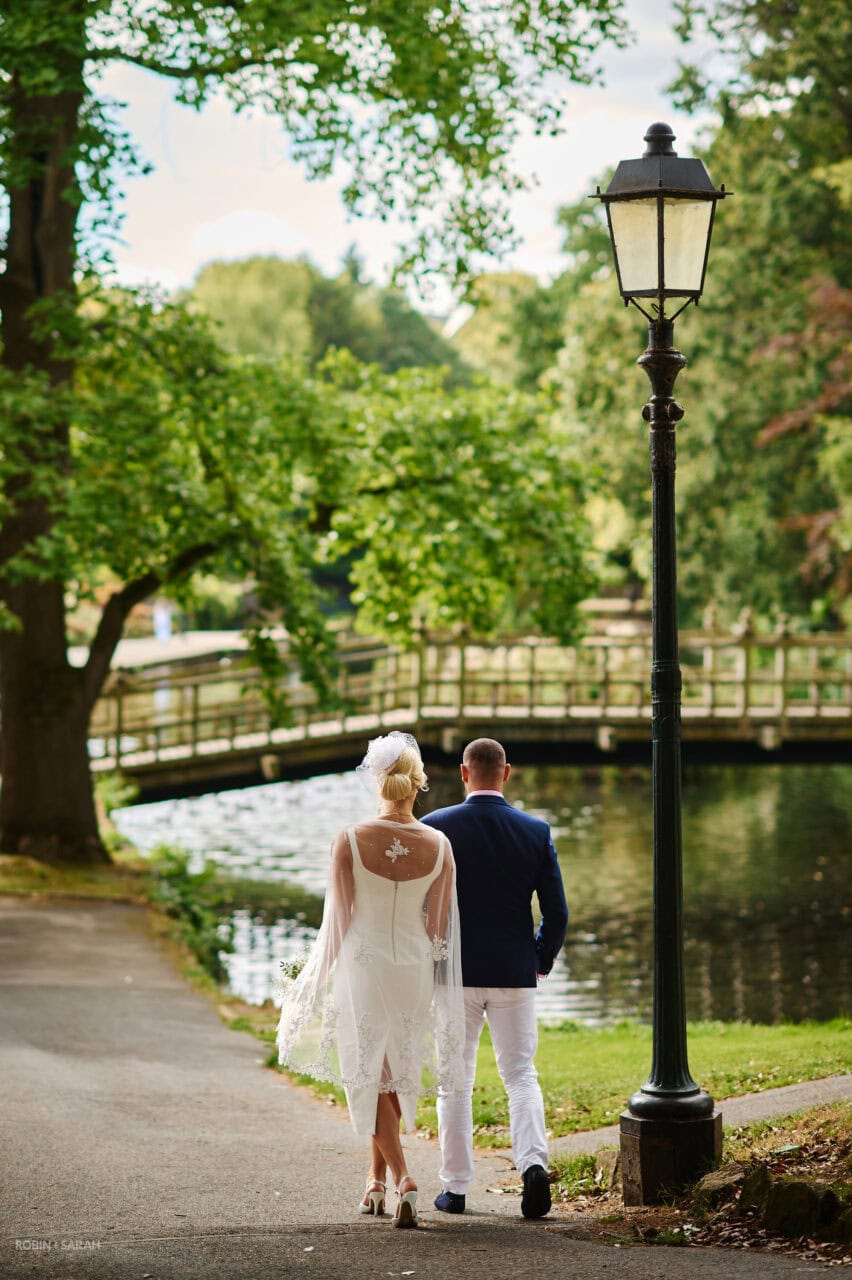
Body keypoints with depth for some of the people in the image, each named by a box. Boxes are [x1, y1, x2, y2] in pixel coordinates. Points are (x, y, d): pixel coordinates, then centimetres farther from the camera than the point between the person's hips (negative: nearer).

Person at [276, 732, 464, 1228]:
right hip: (415, 969, 2)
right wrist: (437, 984, 13)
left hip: (361, 965, -2)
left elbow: (339, 918, -6)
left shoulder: (349, 841, -12)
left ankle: (403, 1179, -12)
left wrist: (325, 978, 7)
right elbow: (438, 926, 1)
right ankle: (378, 1179, 29)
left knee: (369, 1076, 4)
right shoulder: (439, 845, -6)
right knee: (399, 1072, 18)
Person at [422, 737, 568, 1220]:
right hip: (515, 973, 1)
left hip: (454, 972, -1)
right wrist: (542, 960, 16)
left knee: (455, 1080, 9)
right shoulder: (536, 831, -2)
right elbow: (557, 912, 0)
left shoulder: (437, 827, -7)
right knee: (521, 1075, 9)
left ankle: (456, 1188, 11)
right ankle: (534, 1162, -13)